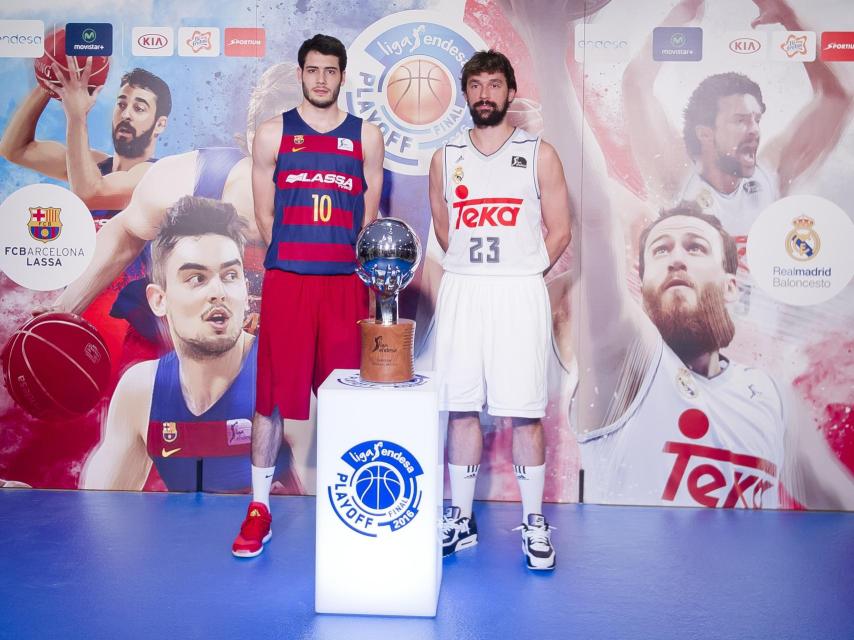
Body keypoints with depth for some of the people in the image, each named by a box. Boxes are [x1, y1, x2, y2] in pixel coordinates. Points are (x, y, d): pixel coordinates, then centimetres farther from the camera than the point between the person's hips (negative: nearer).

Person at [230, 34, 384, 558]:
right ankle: (260, 509, 17)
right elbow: (264, 212, 8)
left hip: (345, 283, 1)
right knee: (271, 394, 3)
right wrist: (294, 258, 3)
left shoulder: (366, 136, 10)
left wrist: (346, 262, 1)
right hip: (286, 280, 0)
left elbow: (369, 216, 9)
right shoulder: (273, 133, 9)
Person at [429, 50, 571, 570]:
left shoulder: (539, 155, 5)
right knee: (461, 408, 5)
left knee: (525, 412, -1)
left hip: (519, 295, -2)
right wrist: (476, 272, 10)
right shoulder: (446, 158, 12)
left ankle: (534, 522, 13)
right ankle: (462, 519, 18)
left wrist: (519, 274, 1)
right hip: (460, 293, 3)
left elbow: (560, 231, 4)